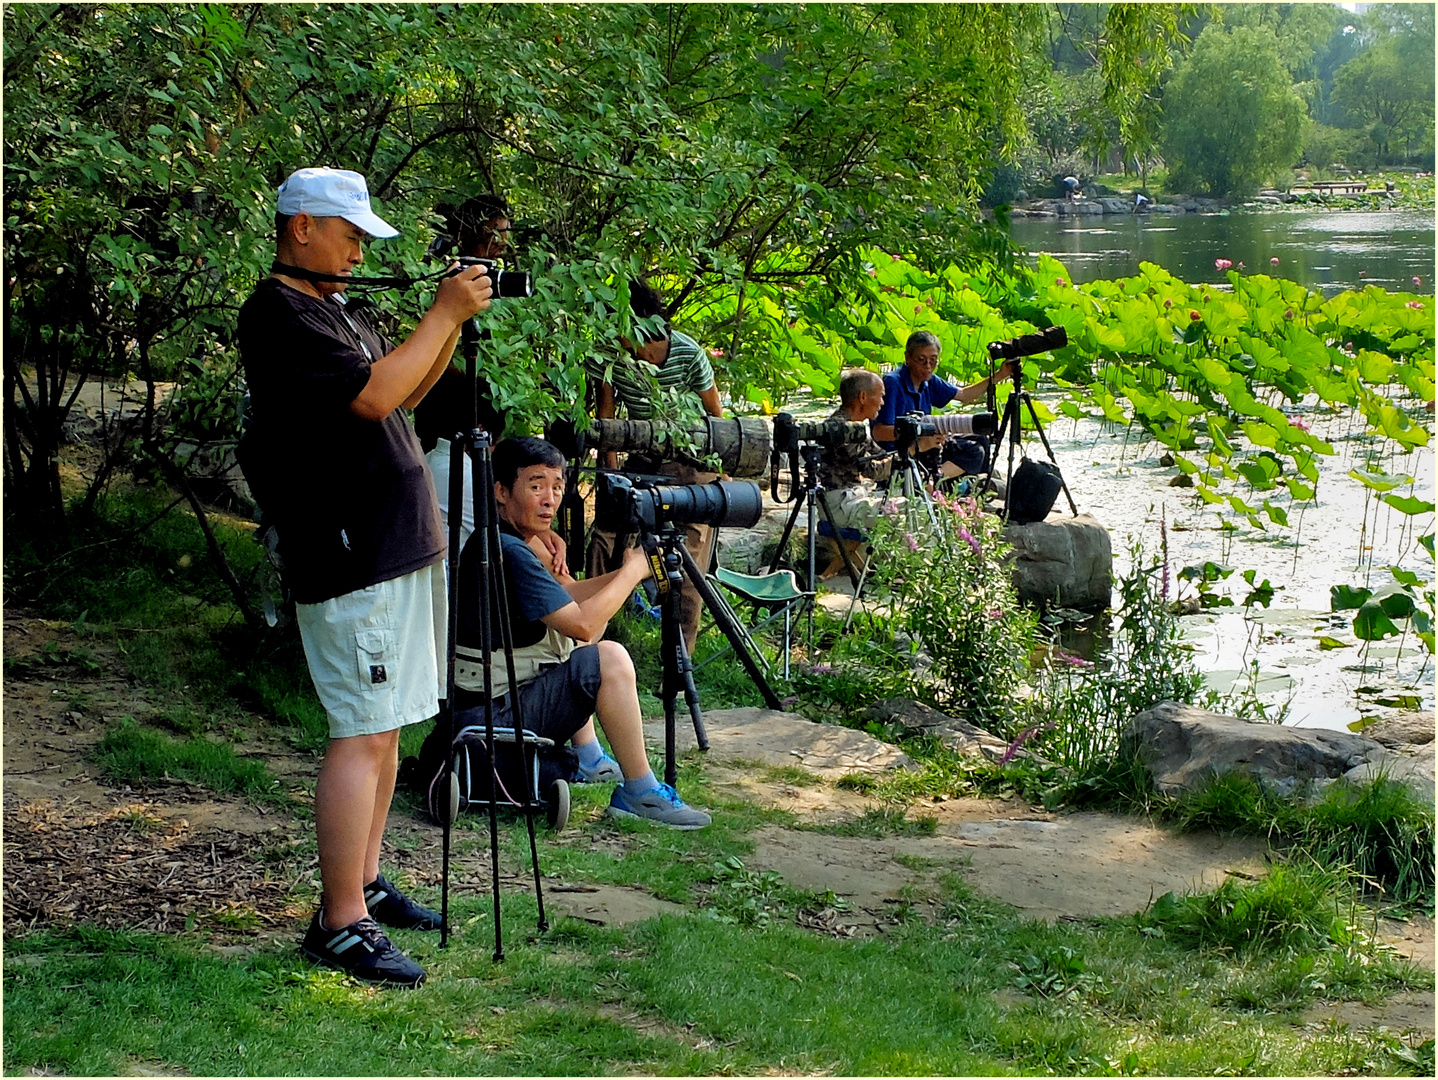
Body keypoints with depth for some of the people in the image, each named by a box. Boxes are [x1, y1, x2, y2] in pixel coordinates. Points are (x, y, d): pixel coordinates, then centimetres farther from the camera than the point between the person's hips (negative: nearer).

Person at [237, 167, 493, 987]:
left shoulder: (335, 308, 18)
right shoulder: (278, 314, -13)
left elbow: (408, 394, 24)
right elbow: (375, 394, -23)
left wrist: (454, 323, 10)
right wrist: (445, 313, -14)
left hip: (401, 547, 10)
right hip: (353, 559, -10)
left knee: (385, 727, 14)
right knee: (363, 735, -11)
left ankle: (366, 882, 23)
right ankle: (340, 923, -8)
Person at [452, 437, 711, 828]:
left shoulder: (513, 541, 10)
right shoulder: (506, 551, -21)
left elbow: (569, 596, 17)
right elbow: (583, 625, -24)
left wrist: (628, 572, 0)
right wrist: (633, 571, -10)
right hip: (494, 716, -11)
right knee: (609, 659, -20)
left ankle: (588, 759, 30)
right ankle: (641, 794, -13)